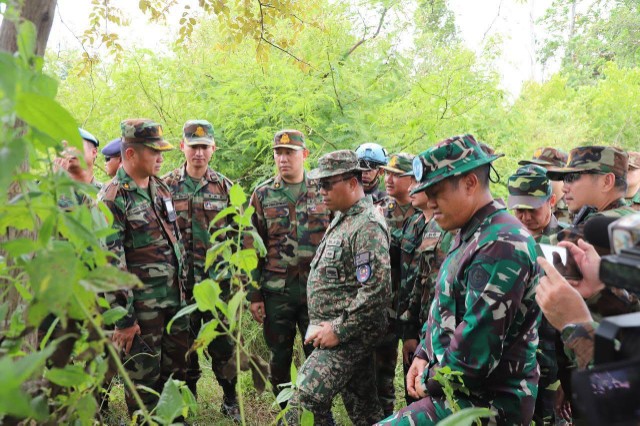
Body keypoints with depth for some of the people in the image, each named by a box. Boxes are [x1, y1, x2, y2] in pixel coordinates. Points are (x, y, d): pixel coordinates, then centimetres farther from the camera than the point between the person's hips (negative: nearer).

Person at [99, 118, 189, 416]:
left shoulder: (161, 188, 8)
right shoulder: (112, 200, -14)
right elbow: (111, 264, -17)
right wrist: (124, 319, -16)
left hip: (176, 299, 7)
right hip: (142, 307, -7)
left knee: (176, 369, 17)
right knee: (144, 379, 7)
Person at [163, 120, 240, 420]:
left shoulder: (225, 187, 3)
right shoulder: (165, 186, 0)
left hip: (217, 280, 0)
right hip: (180, 281, 0)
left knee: (222, 343, 7)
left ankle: (230, 401, 25)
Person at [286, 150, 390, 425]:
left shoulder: (368, 225, -18)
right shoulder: (342, 218, 12)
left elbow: (376, 290, -25)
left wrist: (338, 330, -21)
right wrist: (324, 324, 15)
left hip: (347, 335, -9)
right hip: (339, 331, 10)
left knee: (305, 404, -11)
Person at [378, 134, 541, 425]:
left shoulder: (501, 243, -22)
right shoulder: (470, 235, 10)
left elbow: (477, 343, -26)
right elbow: (446, 308, 18)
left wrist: (432, 380, -11)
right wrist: (423, 356, 5)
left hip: (489, 401, -9)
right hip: (463, 391, 9)